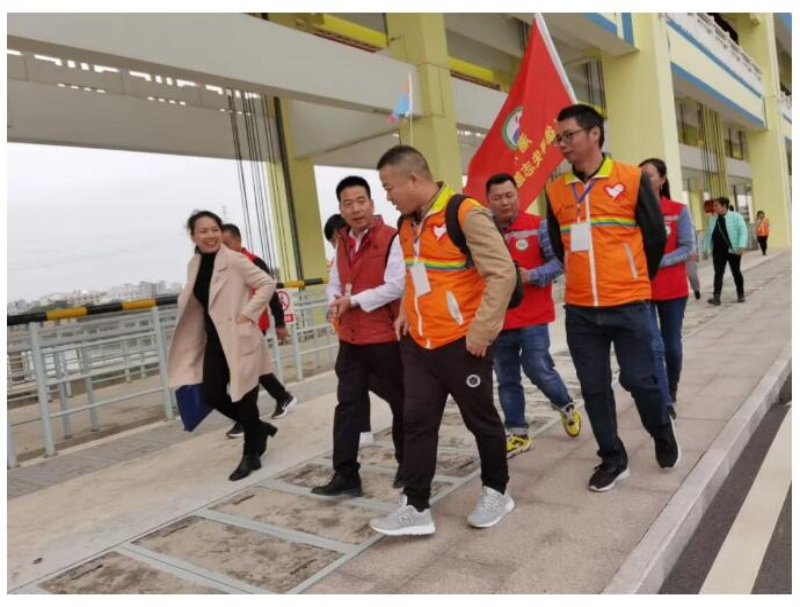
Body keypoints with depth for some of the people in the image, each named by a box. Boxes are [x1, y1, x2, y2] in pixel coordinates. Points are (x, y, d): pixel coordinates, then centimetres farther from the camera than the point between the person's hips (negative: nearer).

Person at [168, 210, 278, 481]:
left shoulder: (235, 260, -14)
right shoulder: (194, 265, 6)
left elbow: (267, 284, -16)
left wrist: (247, 314, -18)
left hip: (239, 340, -6)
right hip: (214, 340, 7)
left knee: (244, 398, 2)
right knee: (212, 396, 5)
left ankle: (251, 454, 22)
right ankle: (259, 428, 29)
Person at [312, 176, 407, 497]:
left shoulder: (391, 239, -10)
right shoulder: (342, 243, 12)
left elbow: (395, 287, -19)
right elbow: (333, 284, 16)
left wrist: (354, 301, -16)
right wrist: (336, 301, -7)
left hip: (386, 338, -6)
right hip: (350, 339, 6)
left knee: (400, 403, 9)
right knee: (348, 404, 6)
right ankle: (345, 475, 14)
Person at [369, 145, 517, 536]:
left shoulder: (465, 214, -17)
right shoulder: (407, 223, 9)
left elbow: (503, 273, -19)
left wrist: (481, 331, -19)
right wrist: (407, 311, 11)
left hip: (461, 343, -7)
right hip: (418, 342, 7)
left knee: (481, 420, 10)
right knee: (417, 423, 8)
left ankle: (496, 492, 31)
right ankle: (416, 507, 17)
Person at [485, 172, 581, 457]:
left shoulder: (537, 225, -4)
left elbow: (558, 261, -5)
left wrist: (531, 275, -19)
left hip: (533, 316, -3)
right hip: (497, 318, 3)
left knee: (538, 369, 0)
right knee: (506, 379, 9)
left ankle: (566, 406, 32)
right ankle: (518, 433, 23)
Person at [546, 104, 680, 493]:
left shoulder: (631, 179, -4)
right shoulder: (555, 191, 4)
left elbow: (656, 236, 4)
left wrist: (635, 282, 12)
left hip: (628, 306, -3)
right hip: (580, 310, 3)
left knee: (639, 379, 4)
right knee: (594, 388, 7)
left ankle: (664, 438, 34)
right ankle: (612, 459, 25)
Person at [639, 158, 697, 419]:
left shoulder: (679, 210, -1)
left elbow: (688, 249, -6)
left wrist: (658, 261, -20)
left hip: (673, 289, 1)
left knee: (672, 345, 13)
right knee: (653, 346, -8)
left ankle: (671, 392, 35)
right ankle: (664, 403, -3)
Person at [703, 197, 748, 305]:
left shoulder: (736, 216, -5)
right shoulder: (713, 219, 9)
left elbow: (743, 231, -12)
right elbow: (708, 234, 15)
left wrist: (741, 246, -24)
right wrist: (706, 248, 9)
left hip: (733, 250, -3)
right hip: (718, 251, 3)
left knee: (736, 272, 10)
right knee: (718, 273, -7)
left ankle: (740, 295, 24)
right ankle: (716, 297, -14)